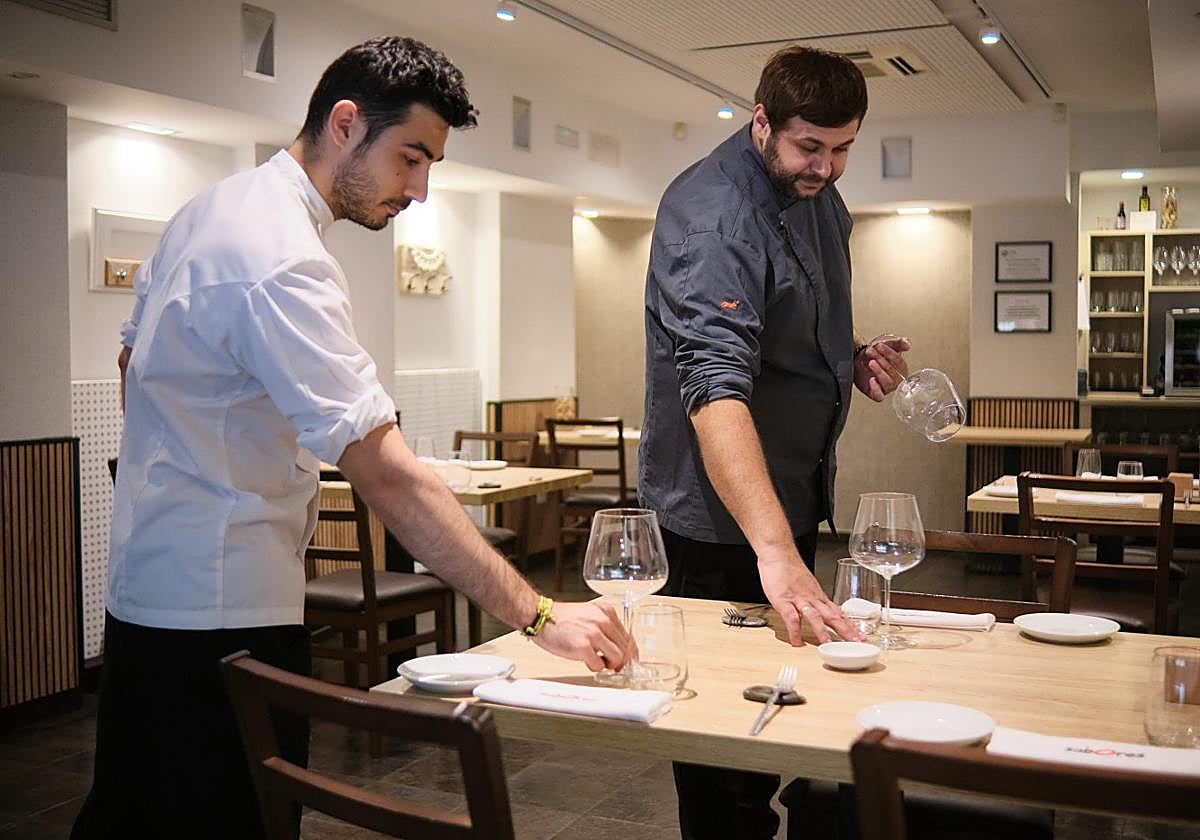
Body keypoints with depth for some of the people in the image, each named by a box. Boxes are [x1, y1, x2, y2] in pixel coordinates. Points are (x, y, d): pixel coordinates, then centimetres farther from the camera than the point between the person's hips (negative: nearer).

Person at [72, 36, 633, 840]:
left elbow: (137, 358, 18)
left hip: (148, 585, 10)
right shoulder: (283, 262, -25)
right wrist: (539, 616, -29)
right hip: (221, 609, -10)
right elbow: (389, 478, -30)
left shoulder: (214, 207, 6)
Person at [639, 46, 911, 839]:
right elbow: (715, 387, -38)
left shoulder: (818, 193, 4)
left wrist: (857, 356, 0)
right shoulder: (711, 215, -25)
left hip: (794, 488, 9)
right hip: (723, 512, -9)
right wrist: (774, 550, -48)